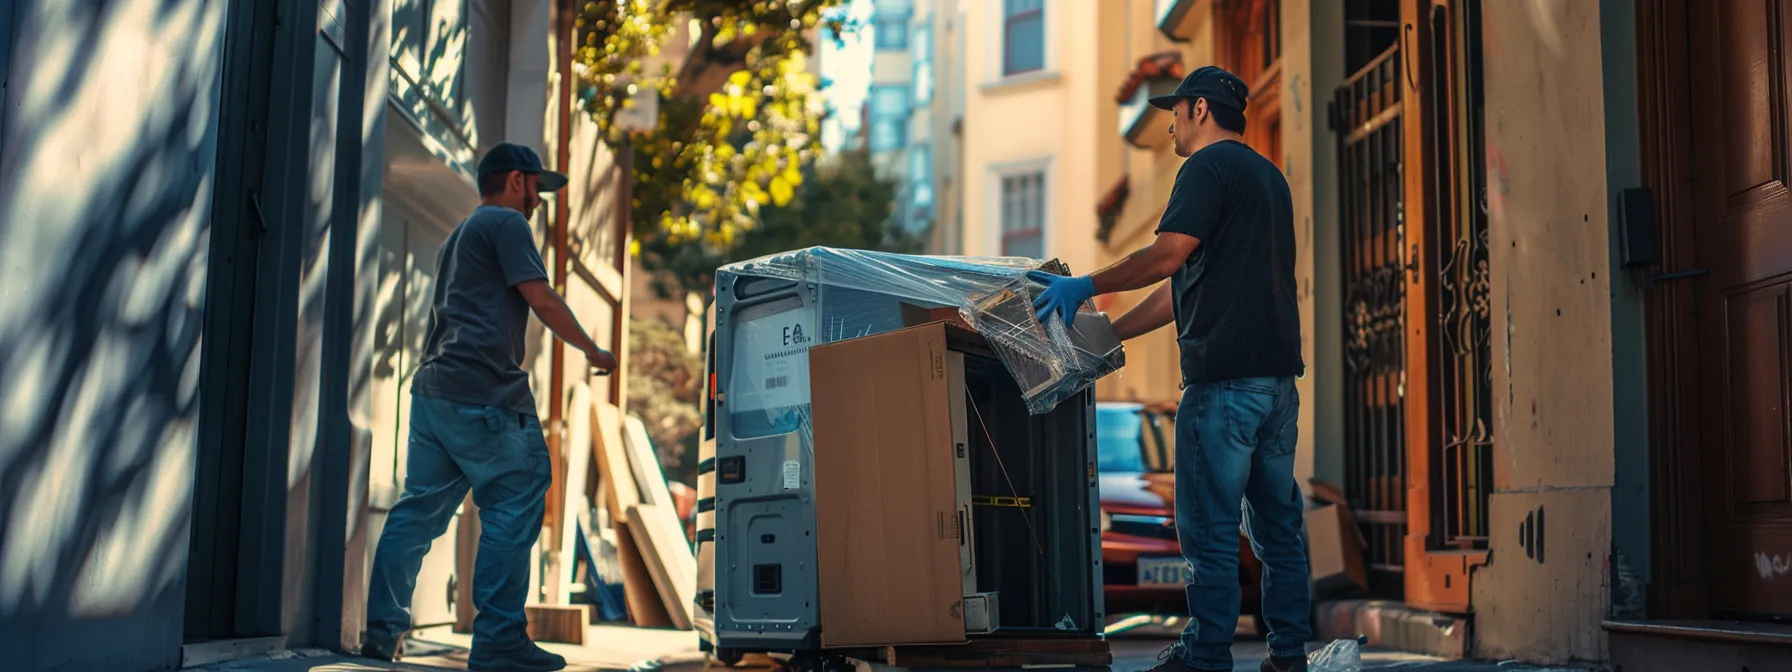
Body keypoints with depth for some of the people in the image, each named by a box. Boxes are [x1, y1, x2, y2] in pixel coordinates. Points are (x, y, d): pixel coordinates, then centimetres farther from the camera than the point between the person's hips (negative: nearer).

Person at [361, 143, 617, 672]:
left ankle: (383, 627, 11)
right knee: (514, 506, -6)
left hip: (433, 390, 10)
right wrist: (591, 350, 1)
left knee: (420, 508, 11)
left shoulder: (459, 236, 28)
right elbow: (541, 298, -9)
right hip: (484, 395, -10)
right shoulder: (506, 222, -1)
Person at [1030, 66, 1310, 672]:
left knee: (1210, 529, -4)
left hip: (1224, 377, -9)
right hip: (1278, 373, 9)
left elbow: (1166, 257, -17)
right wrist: (1104, 336, 22)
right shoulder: (1269, 176, 23)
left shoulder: (1209, 166, -5)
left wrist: (1085, 286, -5)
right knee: (1277, 523, 11)